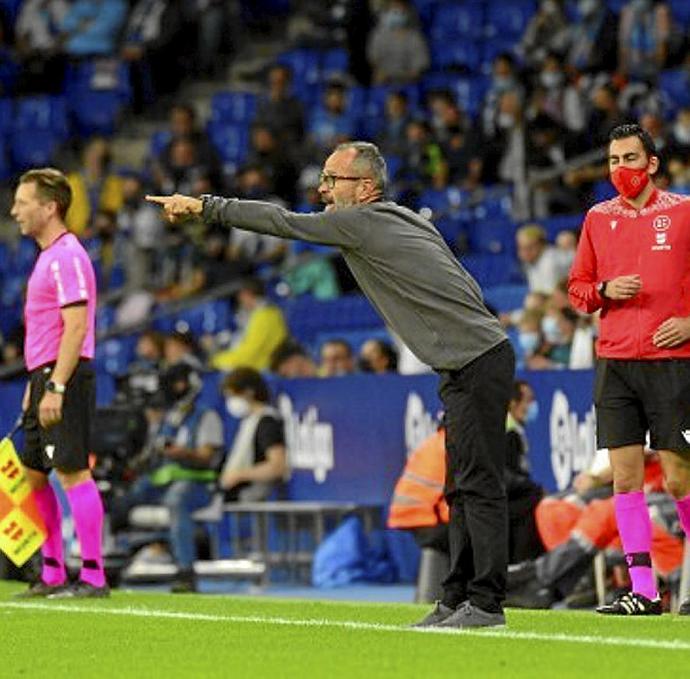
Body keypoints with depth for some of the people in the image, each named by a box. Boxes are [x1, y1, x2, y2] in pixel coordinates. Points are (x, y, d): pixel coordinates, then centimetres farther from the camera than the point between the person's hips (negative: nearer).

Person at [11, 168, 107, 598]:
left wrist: (55, 388, -24)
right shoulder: (49, 256, 19)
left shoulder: (66, 257, -13)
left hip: (65, 379, -10)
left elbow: (76, 327, -20)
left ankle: (94, 576, -11)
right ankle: (53, 575, 15)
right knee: (33, 476, 11)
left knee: (73, 472, -11)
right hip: (45, 377, 10)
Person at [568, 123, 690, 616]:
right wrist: (606, 290, -3)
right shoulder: (598, 218, 11)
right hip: (614, 360, 3)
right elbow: (578, 288, 17)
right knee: (625, 474, -2)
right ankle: (643, 590, 0)